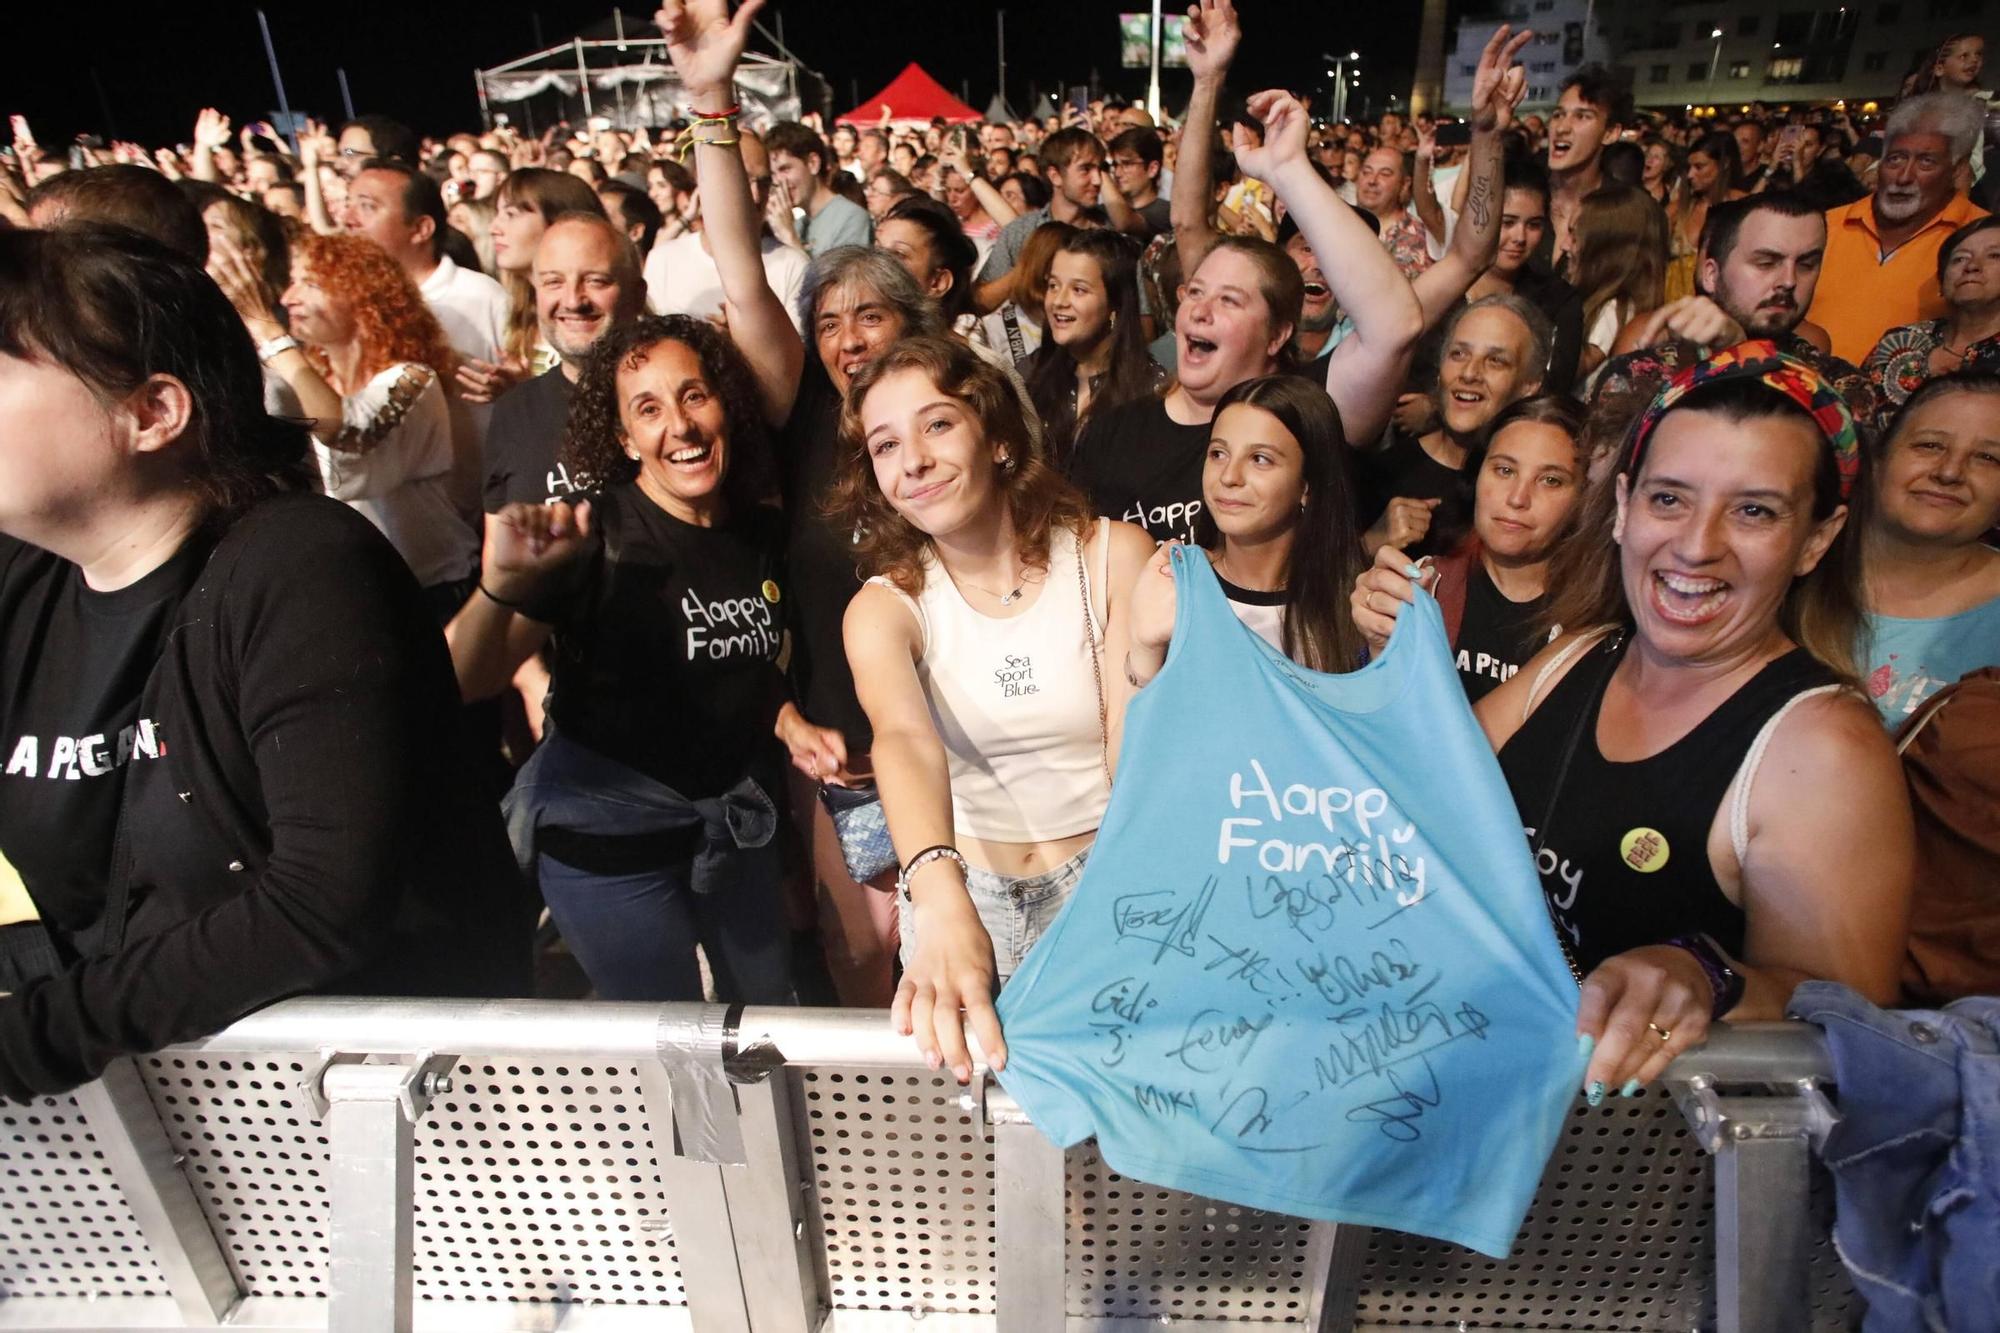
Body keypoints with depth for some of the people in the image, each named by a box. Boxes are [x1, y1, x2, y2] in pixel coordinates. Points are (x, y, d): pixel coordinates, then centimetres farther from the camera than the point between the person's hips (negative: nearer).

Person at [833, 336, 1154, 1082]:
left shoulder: (1113, 556, -8)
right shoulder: (884, 606, -6)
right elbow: (904, 740, -28)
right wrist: (940, 898, -44)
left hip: (1104, 886, 0)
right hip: (961, 895, 1)